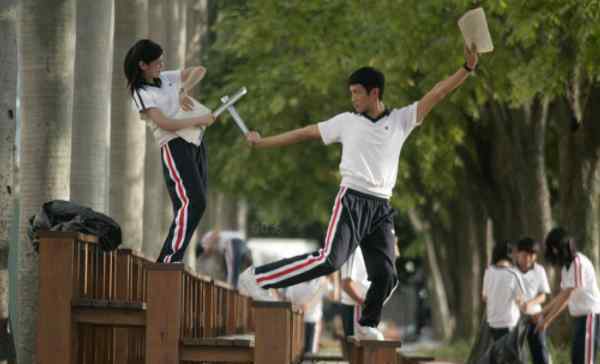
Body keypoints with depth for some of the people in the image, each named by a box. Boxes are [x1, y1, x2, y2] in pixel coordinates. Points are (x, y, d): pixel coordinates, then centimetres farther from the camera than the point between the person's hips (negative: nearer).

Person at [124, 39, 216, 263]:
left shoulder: (166, 78, 16)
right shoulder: (141, 94, -6)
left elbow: (199, 70, 20)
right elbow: (165, 124, -17)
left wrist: (184, 92, 3)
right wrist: (200, 120, -11)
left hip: (195, 144, 8)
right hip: (174, 146, -8)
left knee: (196, 204, 2)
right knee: (192, 202, -21)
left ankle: (170, 259, 2)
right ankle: (169, 259, -25)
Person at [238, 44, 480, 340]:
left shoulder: (401, 120, 10)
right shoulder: (347, 121, 9)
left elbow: (437, 94, 3)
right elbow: (305, 133, 16)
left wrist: (467, 69, -7)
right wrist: (262, 143, 19)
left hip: (381, 208, 3)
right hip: (352, 201, -3)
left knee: (385, 275, -4)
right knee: (330, 259, -21)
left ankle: (367, 325, 16)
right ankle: (258, 277, -17)